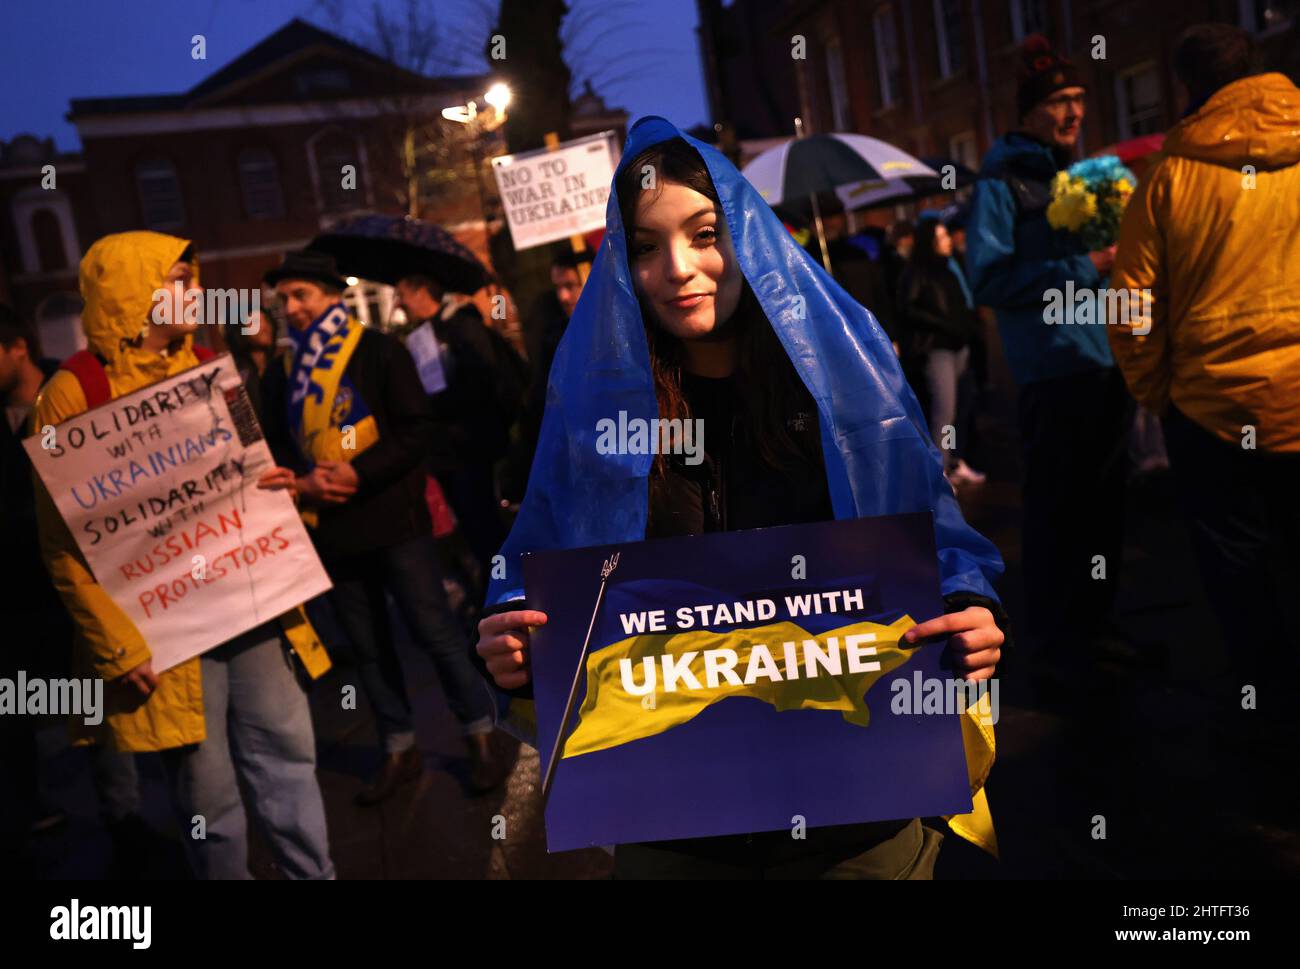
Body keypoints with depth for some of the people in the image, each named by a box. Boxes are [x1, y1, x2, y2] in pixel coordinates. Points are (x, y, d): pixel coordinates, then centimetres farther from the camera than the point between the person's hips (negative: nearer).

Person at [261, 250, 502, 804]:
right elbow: (275, 451, 13)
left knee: (435, 632, -1)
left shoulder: (379, 352, -4)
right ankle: (400, 751, 25)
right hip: (330, 529, 5)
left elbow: (415, 430, -10)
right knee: (367, 645, 12)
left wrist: (358, 473, -20)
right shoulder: (280, 377, 11)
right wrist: (303, 482, -9)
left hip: (393, 520, -5)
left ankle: (479, 740, 14)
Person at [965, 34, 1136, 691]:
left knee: (1104, 502, 12)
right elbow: (988, 279, -14)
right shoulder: (1002, 182, -4)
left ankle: (1095, 624, 27)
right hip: (1052, 368, -7)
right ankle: (1050, 644, 13)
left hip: (1107, 360, 7)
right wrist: (1084, 268, -17)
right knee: (1053, 511, -1)